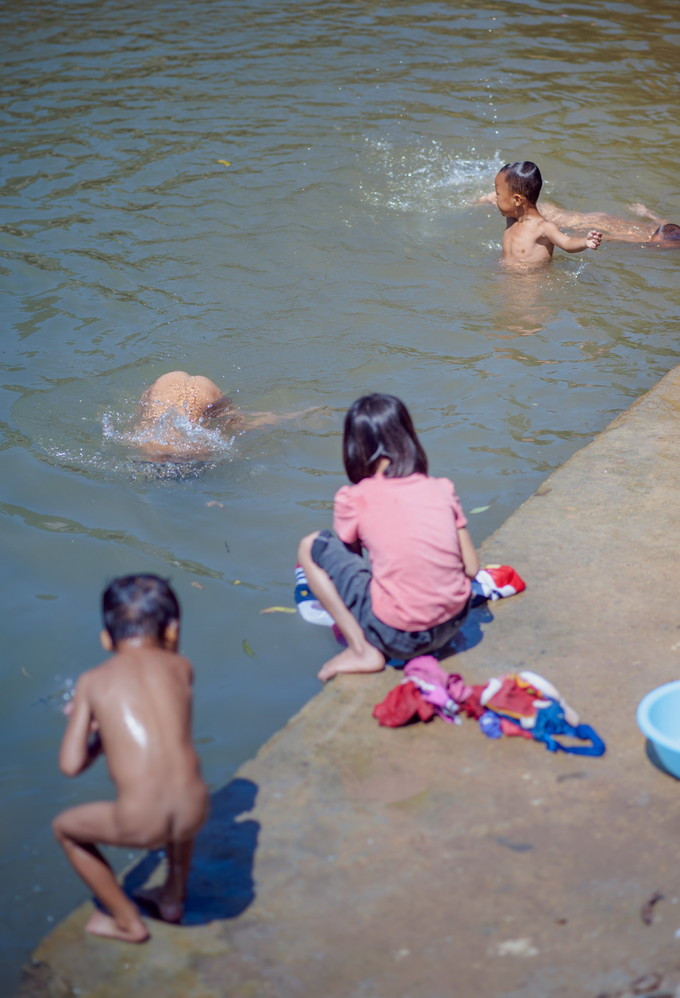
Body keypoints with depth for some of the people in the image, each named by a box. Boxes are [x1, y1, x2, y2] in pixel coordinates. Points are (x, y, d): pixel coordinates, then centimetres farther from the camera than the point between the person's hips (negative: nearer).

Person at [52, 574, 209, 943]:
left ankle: (128, 922, 33)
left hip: (139, 825, -3)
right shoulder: (181, 666, 13)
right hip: (193, 813, 3)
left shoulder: (92, 681, 8)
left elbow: (71, 764, 5)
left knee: (64, 827, 28)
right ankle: (173, 897, 47)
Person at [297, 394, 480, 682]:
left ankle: (362, 650, 3)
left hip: (397, 636, -5)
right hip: (452, 624, 5)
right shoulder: (442, 488, 5)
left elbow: (350, 557, 12)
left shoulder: (353, 499, -4)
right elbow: (471, 568, 7)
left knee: (310, 547, 9)